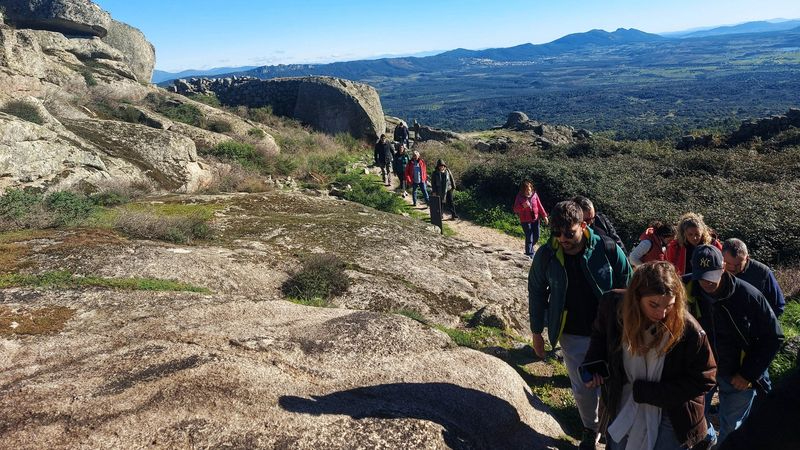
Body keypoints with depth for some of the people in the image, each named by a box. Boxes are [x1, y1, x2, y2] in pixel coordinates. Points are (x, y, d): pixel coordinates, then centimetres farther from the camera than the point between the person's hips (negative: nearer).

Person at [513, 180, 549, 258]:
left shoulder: (534, 194, 1)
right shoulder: (520, 196, -9)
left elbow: (539, 205, 8)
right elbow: (515, 209, -11)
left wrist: (544, 215, 7)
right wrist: (523, 206, -30)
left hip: (535, 219, 4)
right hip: (525, 221, -4)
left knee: (536, 237, 12)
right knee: (529, 238, -4)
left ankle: (529, 248, 39)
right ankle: (529, 254, 8)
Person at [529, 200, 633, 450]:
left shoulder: (607, 249, -17)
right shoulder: (546, 255, -12)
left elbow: (626, 288, -5)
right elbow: (537, 293, 1)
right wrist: (537, 332, 5)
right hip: (571, 335, 2)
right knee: (582, 389, 14)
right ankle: (590, 430, 41)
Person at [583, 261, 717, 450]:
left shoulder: (689, 330, -27)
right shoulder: (613, 306, -18)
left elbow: (703, 379, -16)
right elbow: (600, 336, 4)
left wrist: (645, 392, -19)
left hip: (671, 420, -3)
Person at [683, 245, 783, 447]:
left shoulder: (748, 295, -18)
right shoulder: (686, 290, -15)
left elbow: (773, 338, -7)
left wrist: (748, 373, -10)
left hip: (737, 375, -1)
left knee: (731, 429, 12)